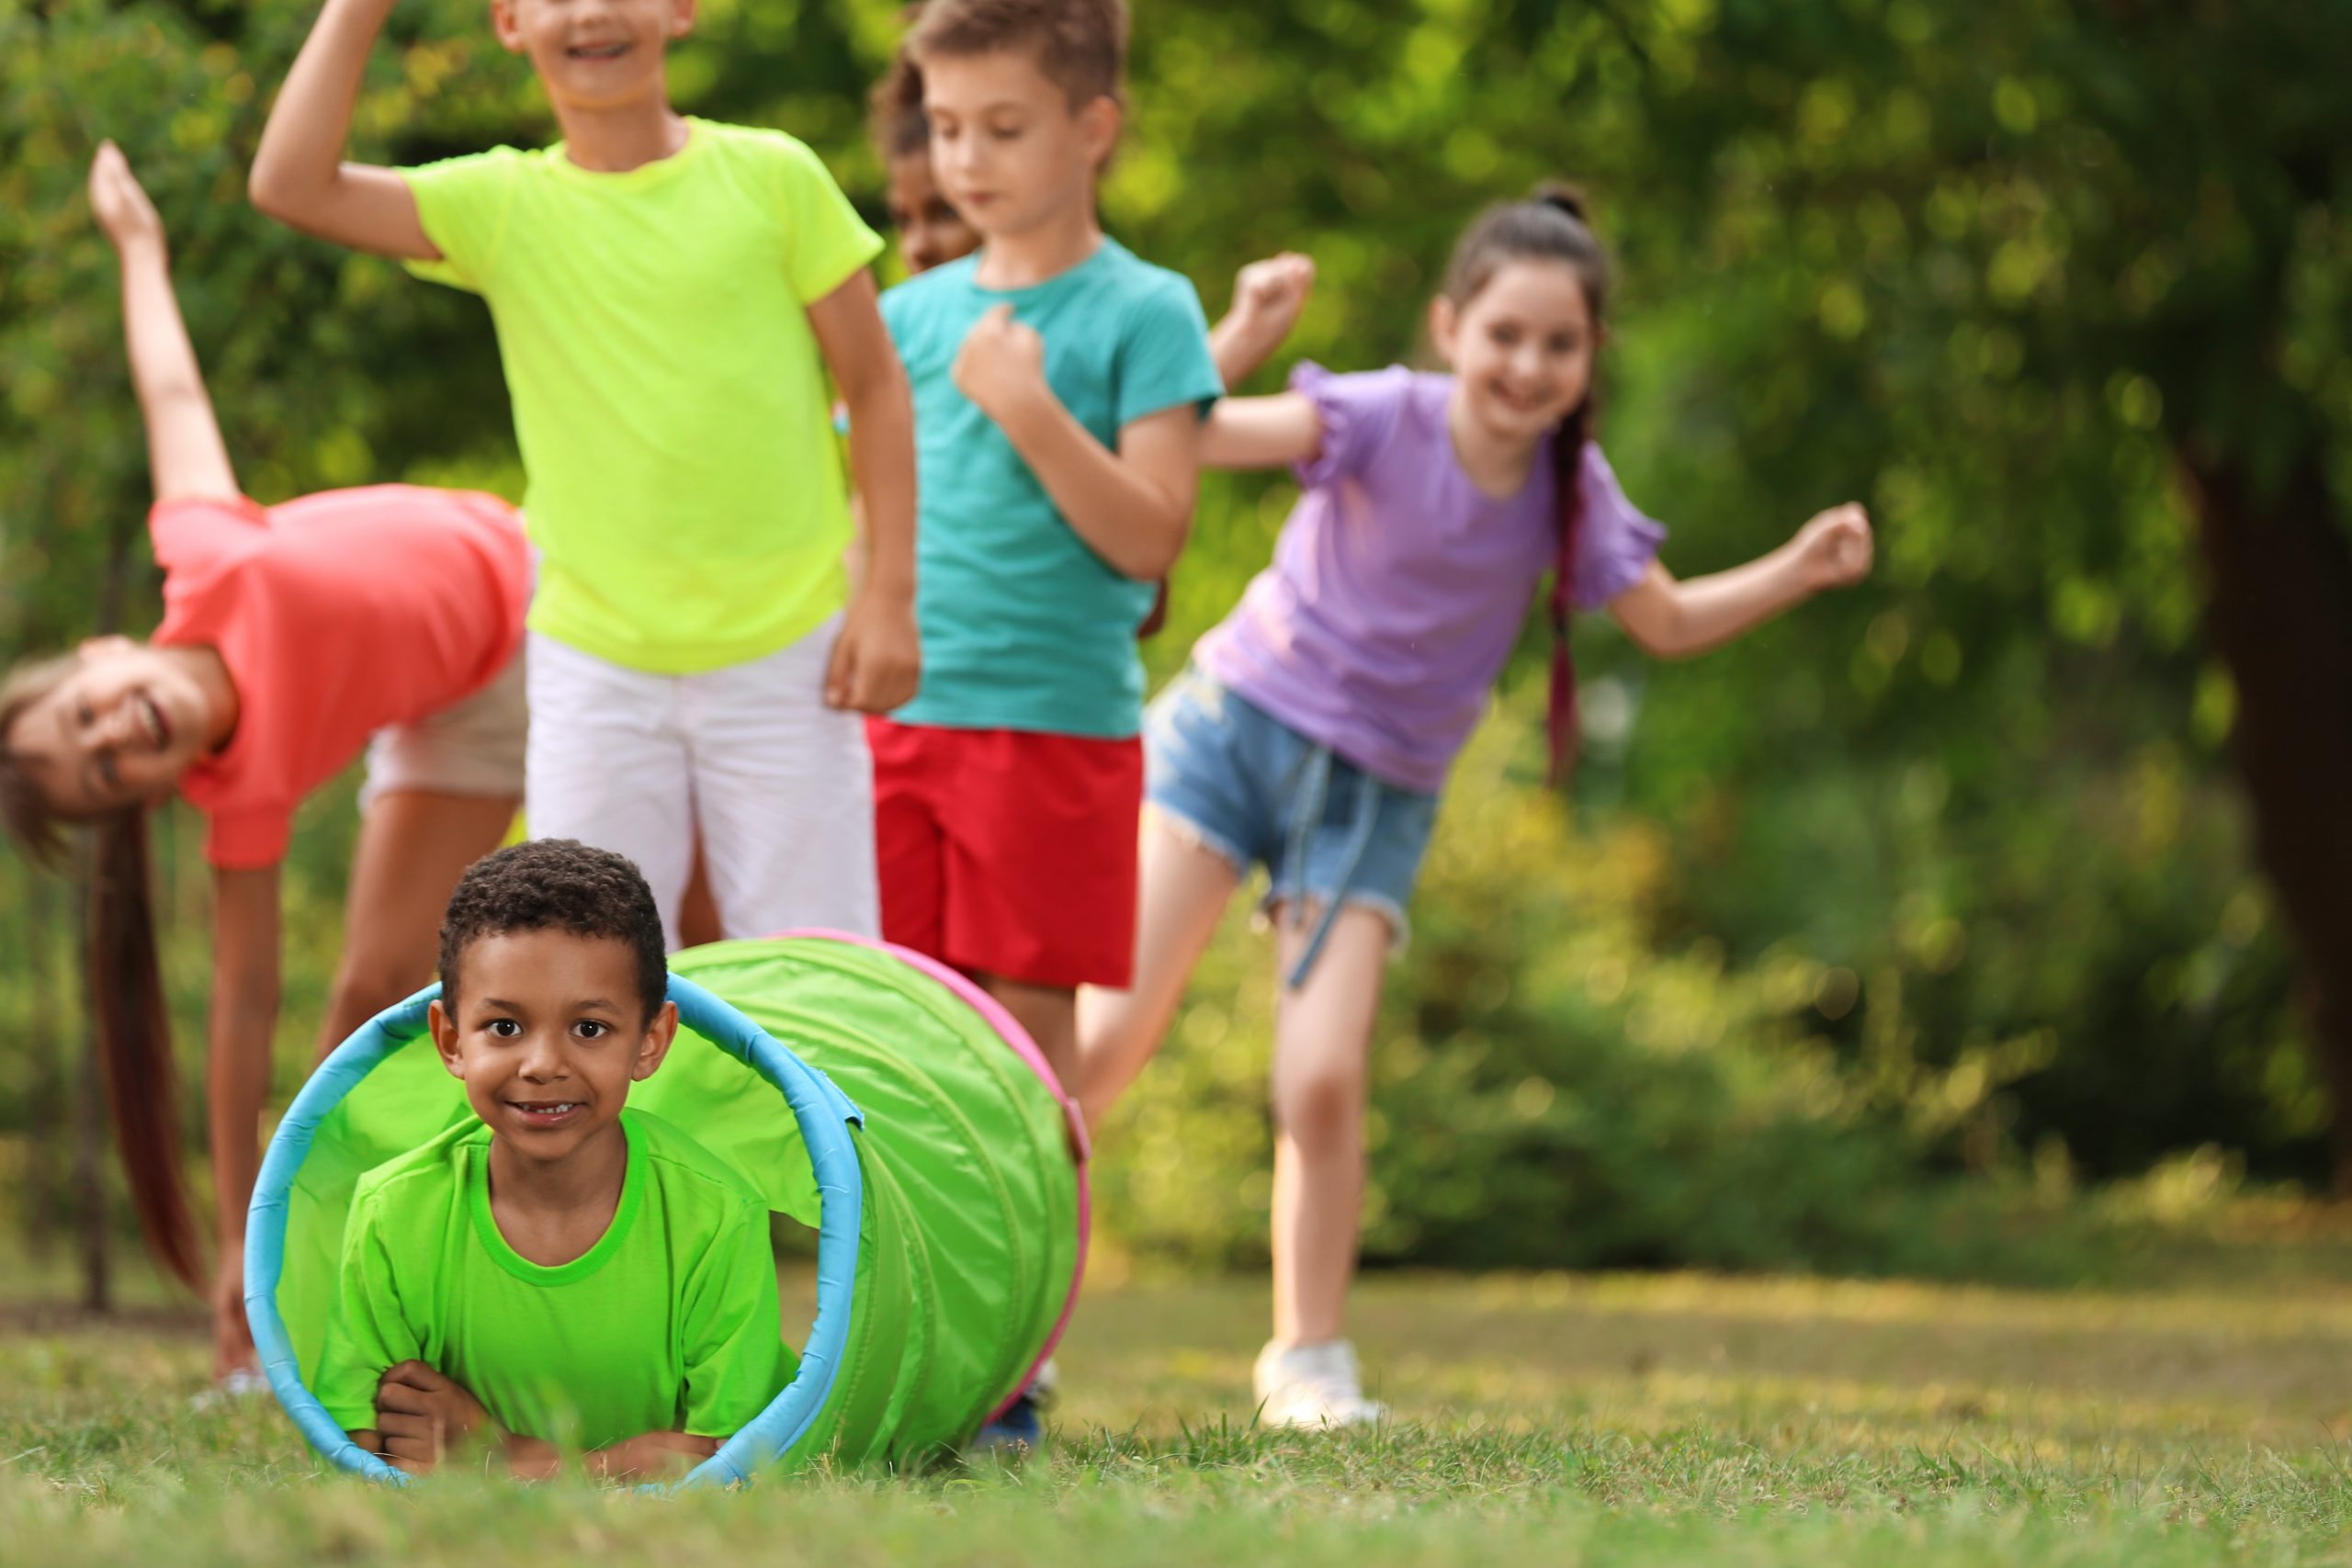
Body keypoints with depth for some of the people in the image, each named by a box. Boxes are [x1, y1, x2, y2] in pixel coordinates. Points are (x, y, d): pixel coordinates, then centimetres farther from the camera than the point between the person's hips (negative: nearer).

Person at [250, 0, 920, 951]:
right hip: (594, 662, 1)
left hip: (785, 656, -1)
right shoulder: (501, 206, 1)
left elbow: (874, 384, 1)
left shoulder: (770, 177, -2)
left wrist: (889, 597, -4)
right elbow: (292, 185, -11)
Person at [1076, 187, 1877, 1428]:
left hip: (1377, 798, 2)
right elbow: (1208, 433, -33)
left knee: (1322, 1082, -10)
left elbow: (1668, 623, 10)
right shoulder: (1388, 420, -17)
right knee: (1115, 1028, -10)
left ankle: (1307, 1361, 7)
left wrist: (1799, 571, -5)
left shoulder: (1572, 491, -5)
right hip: (1237, 723, -2)